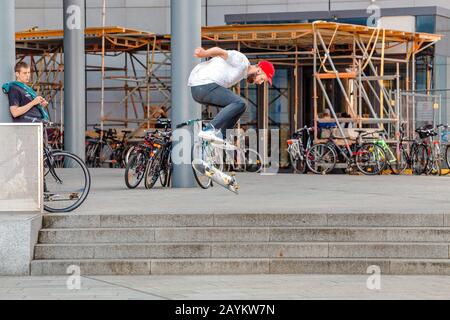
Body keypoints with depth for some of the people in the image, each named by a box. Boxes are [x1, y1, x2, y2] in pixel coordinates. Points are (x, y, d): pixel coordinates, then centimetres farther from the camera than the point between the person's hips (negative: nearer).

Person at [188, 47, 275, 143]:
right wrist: (204, 53, -35)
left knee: (240, 106, 14)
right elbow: (221, 52, -17)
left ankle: (220, 136, 6)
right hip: (205, 86, -10)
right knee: (240, 103, -18)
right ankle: (208, 131, -25)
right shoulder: (242, 61, -4)